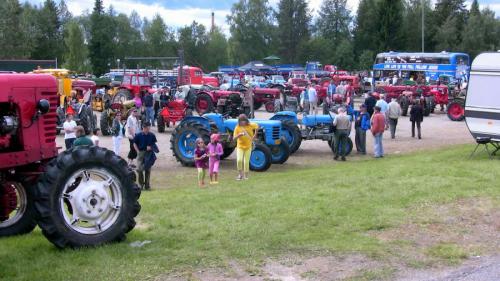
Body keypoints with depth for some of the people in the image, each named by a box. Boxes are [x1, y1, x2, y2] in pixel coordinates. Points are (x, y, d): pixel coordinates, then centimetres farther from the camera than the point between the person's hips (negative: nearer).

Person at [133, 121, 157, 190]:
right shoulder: (138, 135, -5)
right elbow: (135, 144, 3)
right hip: (141, 153, -2)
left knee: (148, 170, 7)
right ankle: (141, 184, 11)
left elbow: (154, 144, 10)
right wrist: (138, 151, -8)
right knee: (139, 169, -8)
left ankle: (147, 185, 16)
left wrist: (151, 147, -11)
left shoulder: (152, 135, 1)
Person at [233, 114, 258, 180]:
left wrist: (254, 135, 8)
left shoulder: (250, 125, -8)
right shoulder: (237, 128, -9)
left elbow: (257, 127, 12)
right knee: (239, 160, -18)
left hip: (248, 147, 1)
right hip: (240, 146, -1)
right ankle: (240, 174, 2)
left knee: (246, 162, 3)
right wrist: (239, 135, -31)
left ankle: (246, 176, 17)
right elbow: (234, 138, -14)